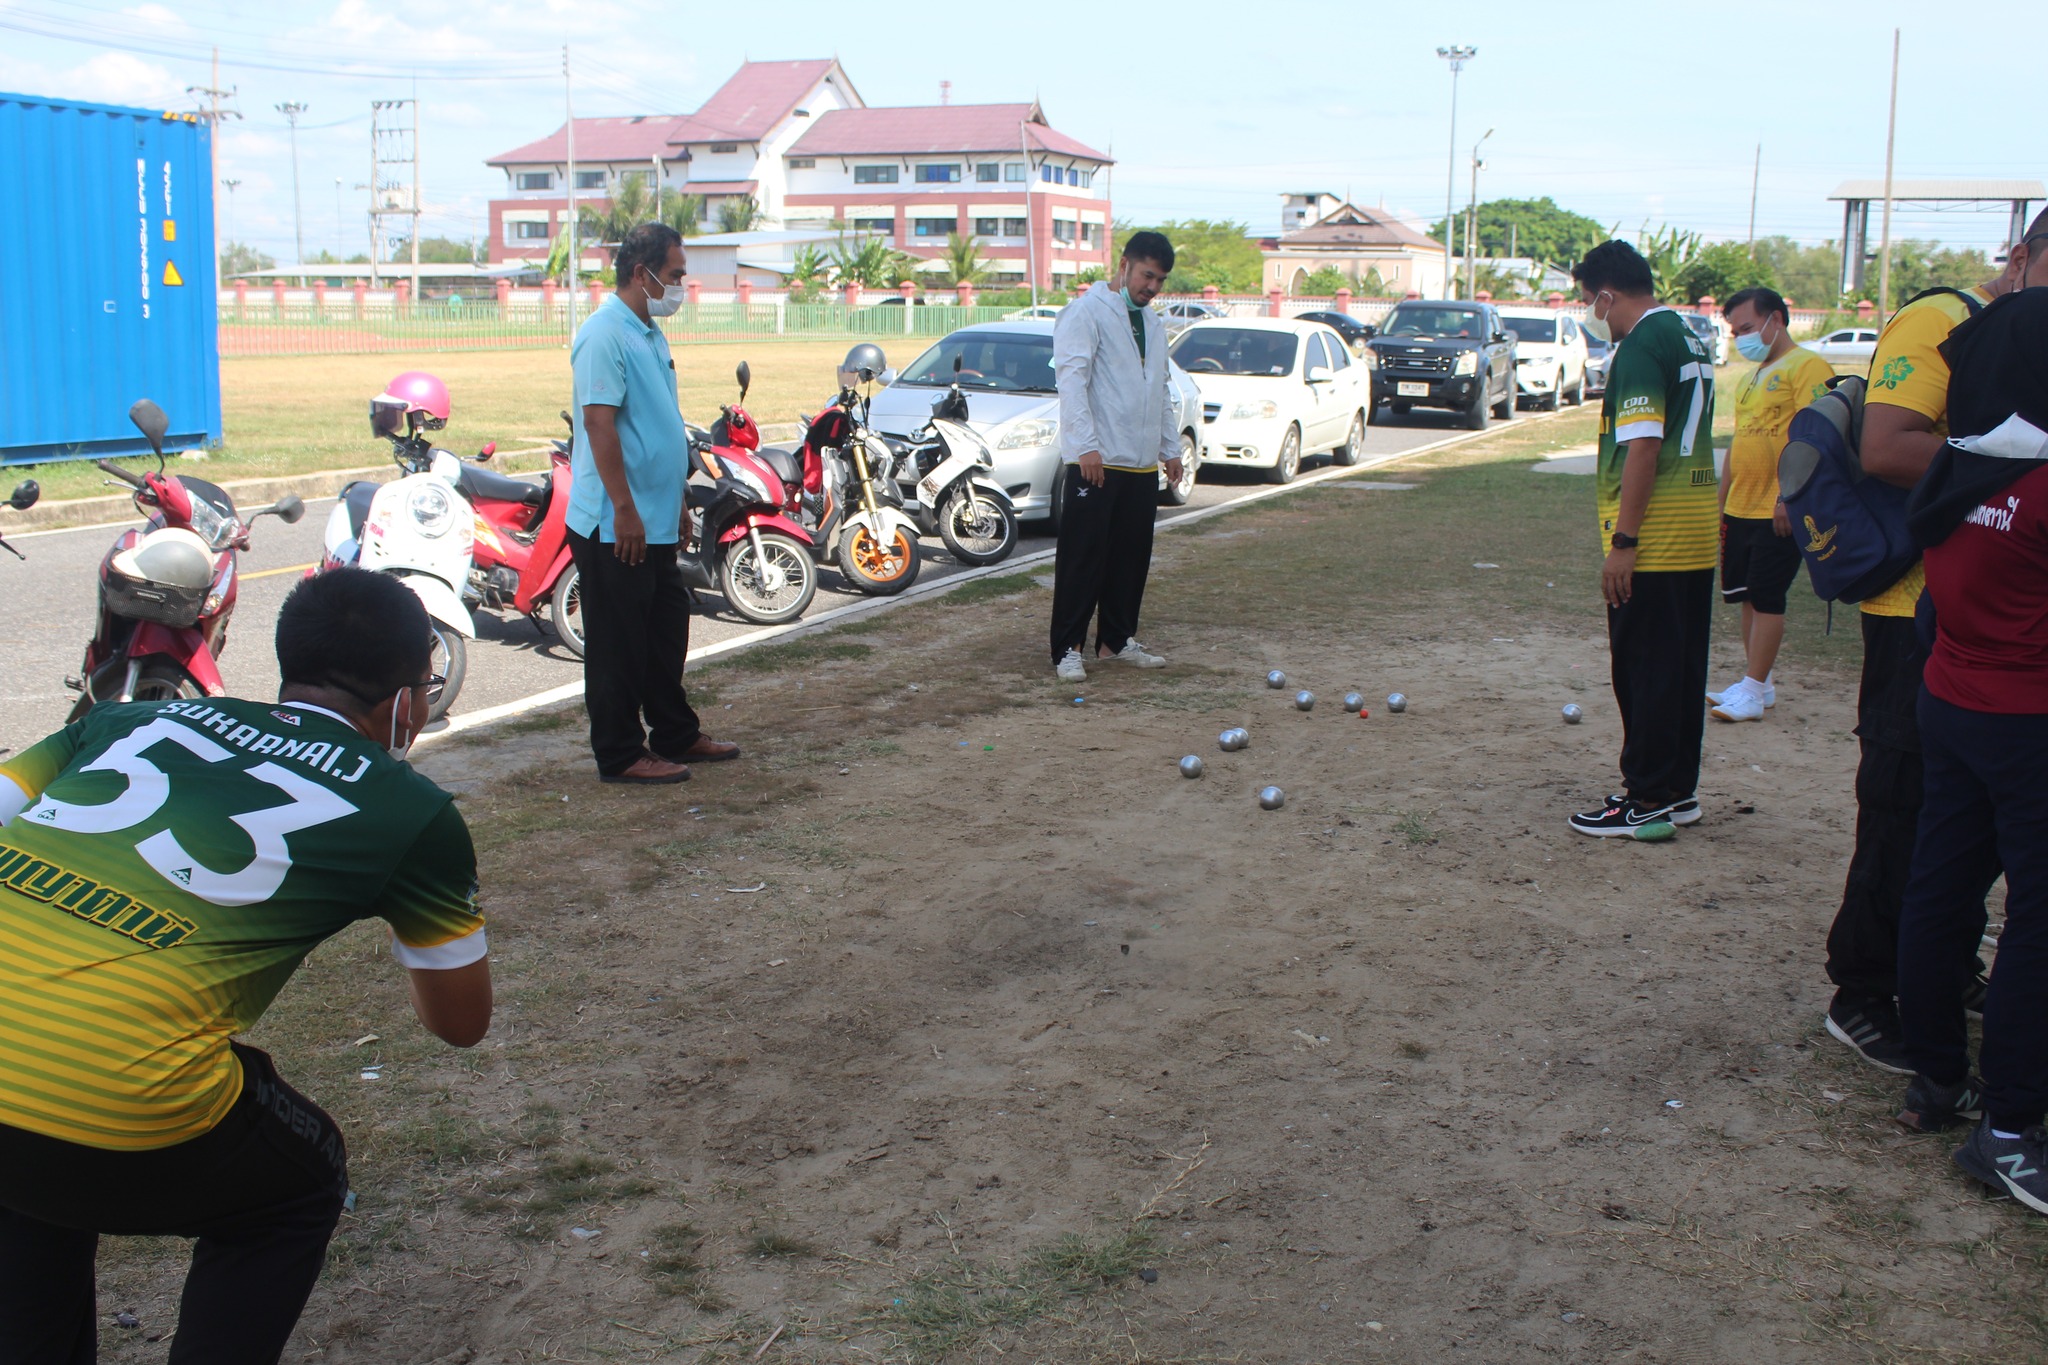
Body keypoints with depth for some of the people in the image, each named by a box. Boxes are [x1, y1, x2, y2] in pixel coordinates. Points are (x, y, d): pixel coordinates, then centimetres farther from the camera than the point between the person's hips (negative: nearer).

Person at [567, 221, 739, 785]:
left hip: (655, 521, 10)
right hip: (614, 525, -10)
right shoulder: (605, 334, -16)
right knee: (619, 643, -1)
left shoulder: (650, 333, 15)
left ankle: (676, 734, 29)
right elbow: (599, 422, -22)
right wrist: (625, 509, -23)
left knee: (666, 632, 17)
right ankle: (620, 754, 7)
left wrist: (675, 502, 22)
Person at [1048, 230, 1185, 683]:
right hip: (1096, 460, -8)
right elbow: (1072, 378, -15)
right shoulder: (1086, 312, -6)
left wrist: (1170, 446, 22)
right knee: (1082, 556, -6)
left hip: (1142, 462, 8)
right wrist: (1086, 445, -24)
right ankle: (1067, 648, -2)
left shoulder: (1152, 323, 20)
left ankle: (1117, 638, 20)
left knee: (1132, 555, 10)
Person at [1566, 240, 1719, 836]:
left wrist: (1623, 541, -21)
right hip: (1696, 534, 9)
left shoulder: (1641, 347, -14)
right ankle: (1679, 790, 23)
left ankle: (1647, 800, 4)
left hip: (1654, 538, -9)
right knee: (1682, 666, 14)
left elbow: (1643, 448, -22)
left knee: (1644, 669, -2)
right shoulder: (1690, 339, 15)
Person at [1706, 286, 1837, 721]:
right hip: (1740, 508, 9)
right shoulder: (1752, 378, 19)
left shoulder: (1806, 367, -10)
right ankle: (1758, 684, 20)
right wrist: (1722, 502, 22)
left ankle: (1753, 691, -2)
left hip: (1779, 512, -9)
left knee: (1766, 597, -6)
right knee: (1747, 597, 11)